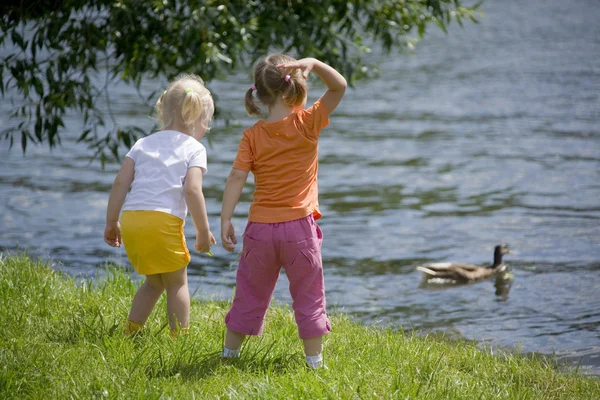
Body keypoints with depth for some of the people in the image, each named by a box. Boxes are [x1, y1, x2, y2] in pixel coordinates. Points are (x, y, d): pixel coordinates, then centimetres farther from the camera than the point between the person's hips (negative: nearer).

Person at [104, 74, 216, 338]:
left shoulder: (144, 143, 20)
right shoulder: (194, 149, 4)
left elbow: (120, 182, 13)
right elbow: (192, 189, -9)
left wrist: (111, 222, 19)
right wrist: (203, 231, -4)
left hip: (130, 218, 6)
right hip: (163, 220, -6)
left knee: (154, 281, 23)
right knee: (177, 283, 8)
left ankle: (130, 333, 21)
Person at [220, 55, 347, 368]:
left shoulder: (252, 135, -2)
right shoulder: (307, 124, -7)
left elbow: (237, 178, -9)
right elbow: (339, 87, -1)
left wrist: (225, 220, -7)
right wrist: (314, 64, -15)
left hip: (260, 228, 2)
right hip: (299, 226, -2)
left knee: (250, 293, 16)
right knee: (308, 295, 8)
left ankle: (229, 351, 25)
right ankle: (314, 358, 10)